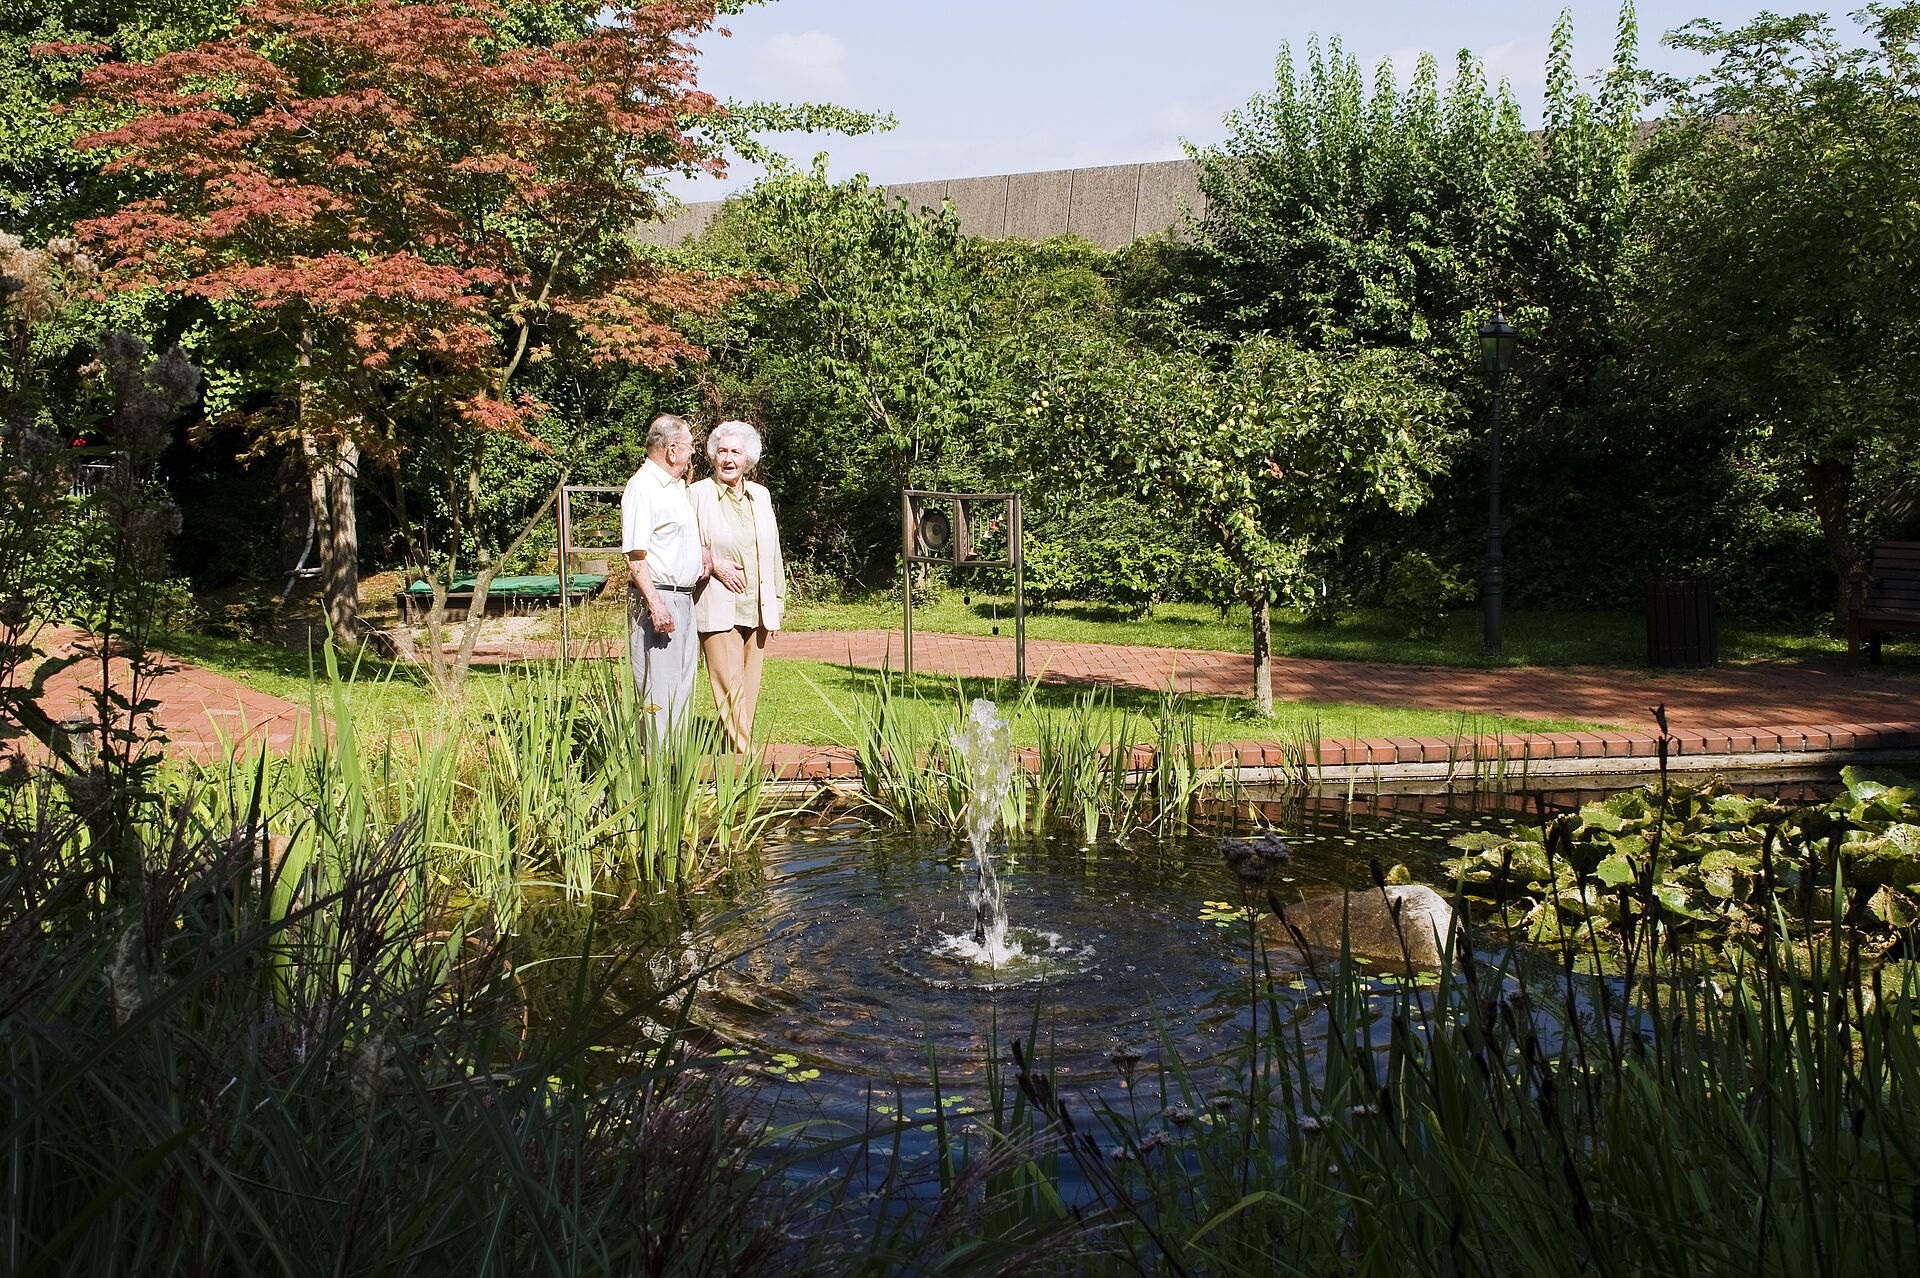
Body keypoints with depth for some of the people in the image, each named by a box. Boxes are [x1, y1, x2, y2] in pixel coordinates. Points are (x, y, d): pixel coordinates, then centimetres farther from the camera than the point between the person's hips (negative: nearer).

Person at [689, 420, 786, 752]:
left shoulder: (760, 495, 14)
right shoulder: (698, 494, 0)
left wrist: (777, 600, 16)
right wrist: (713, 564, -12)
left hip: (758, 608, 5)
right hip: (718, 608, -5)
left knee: (750, 684, 6)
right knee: (729, 684, -8)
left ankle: (727, 746, 16)